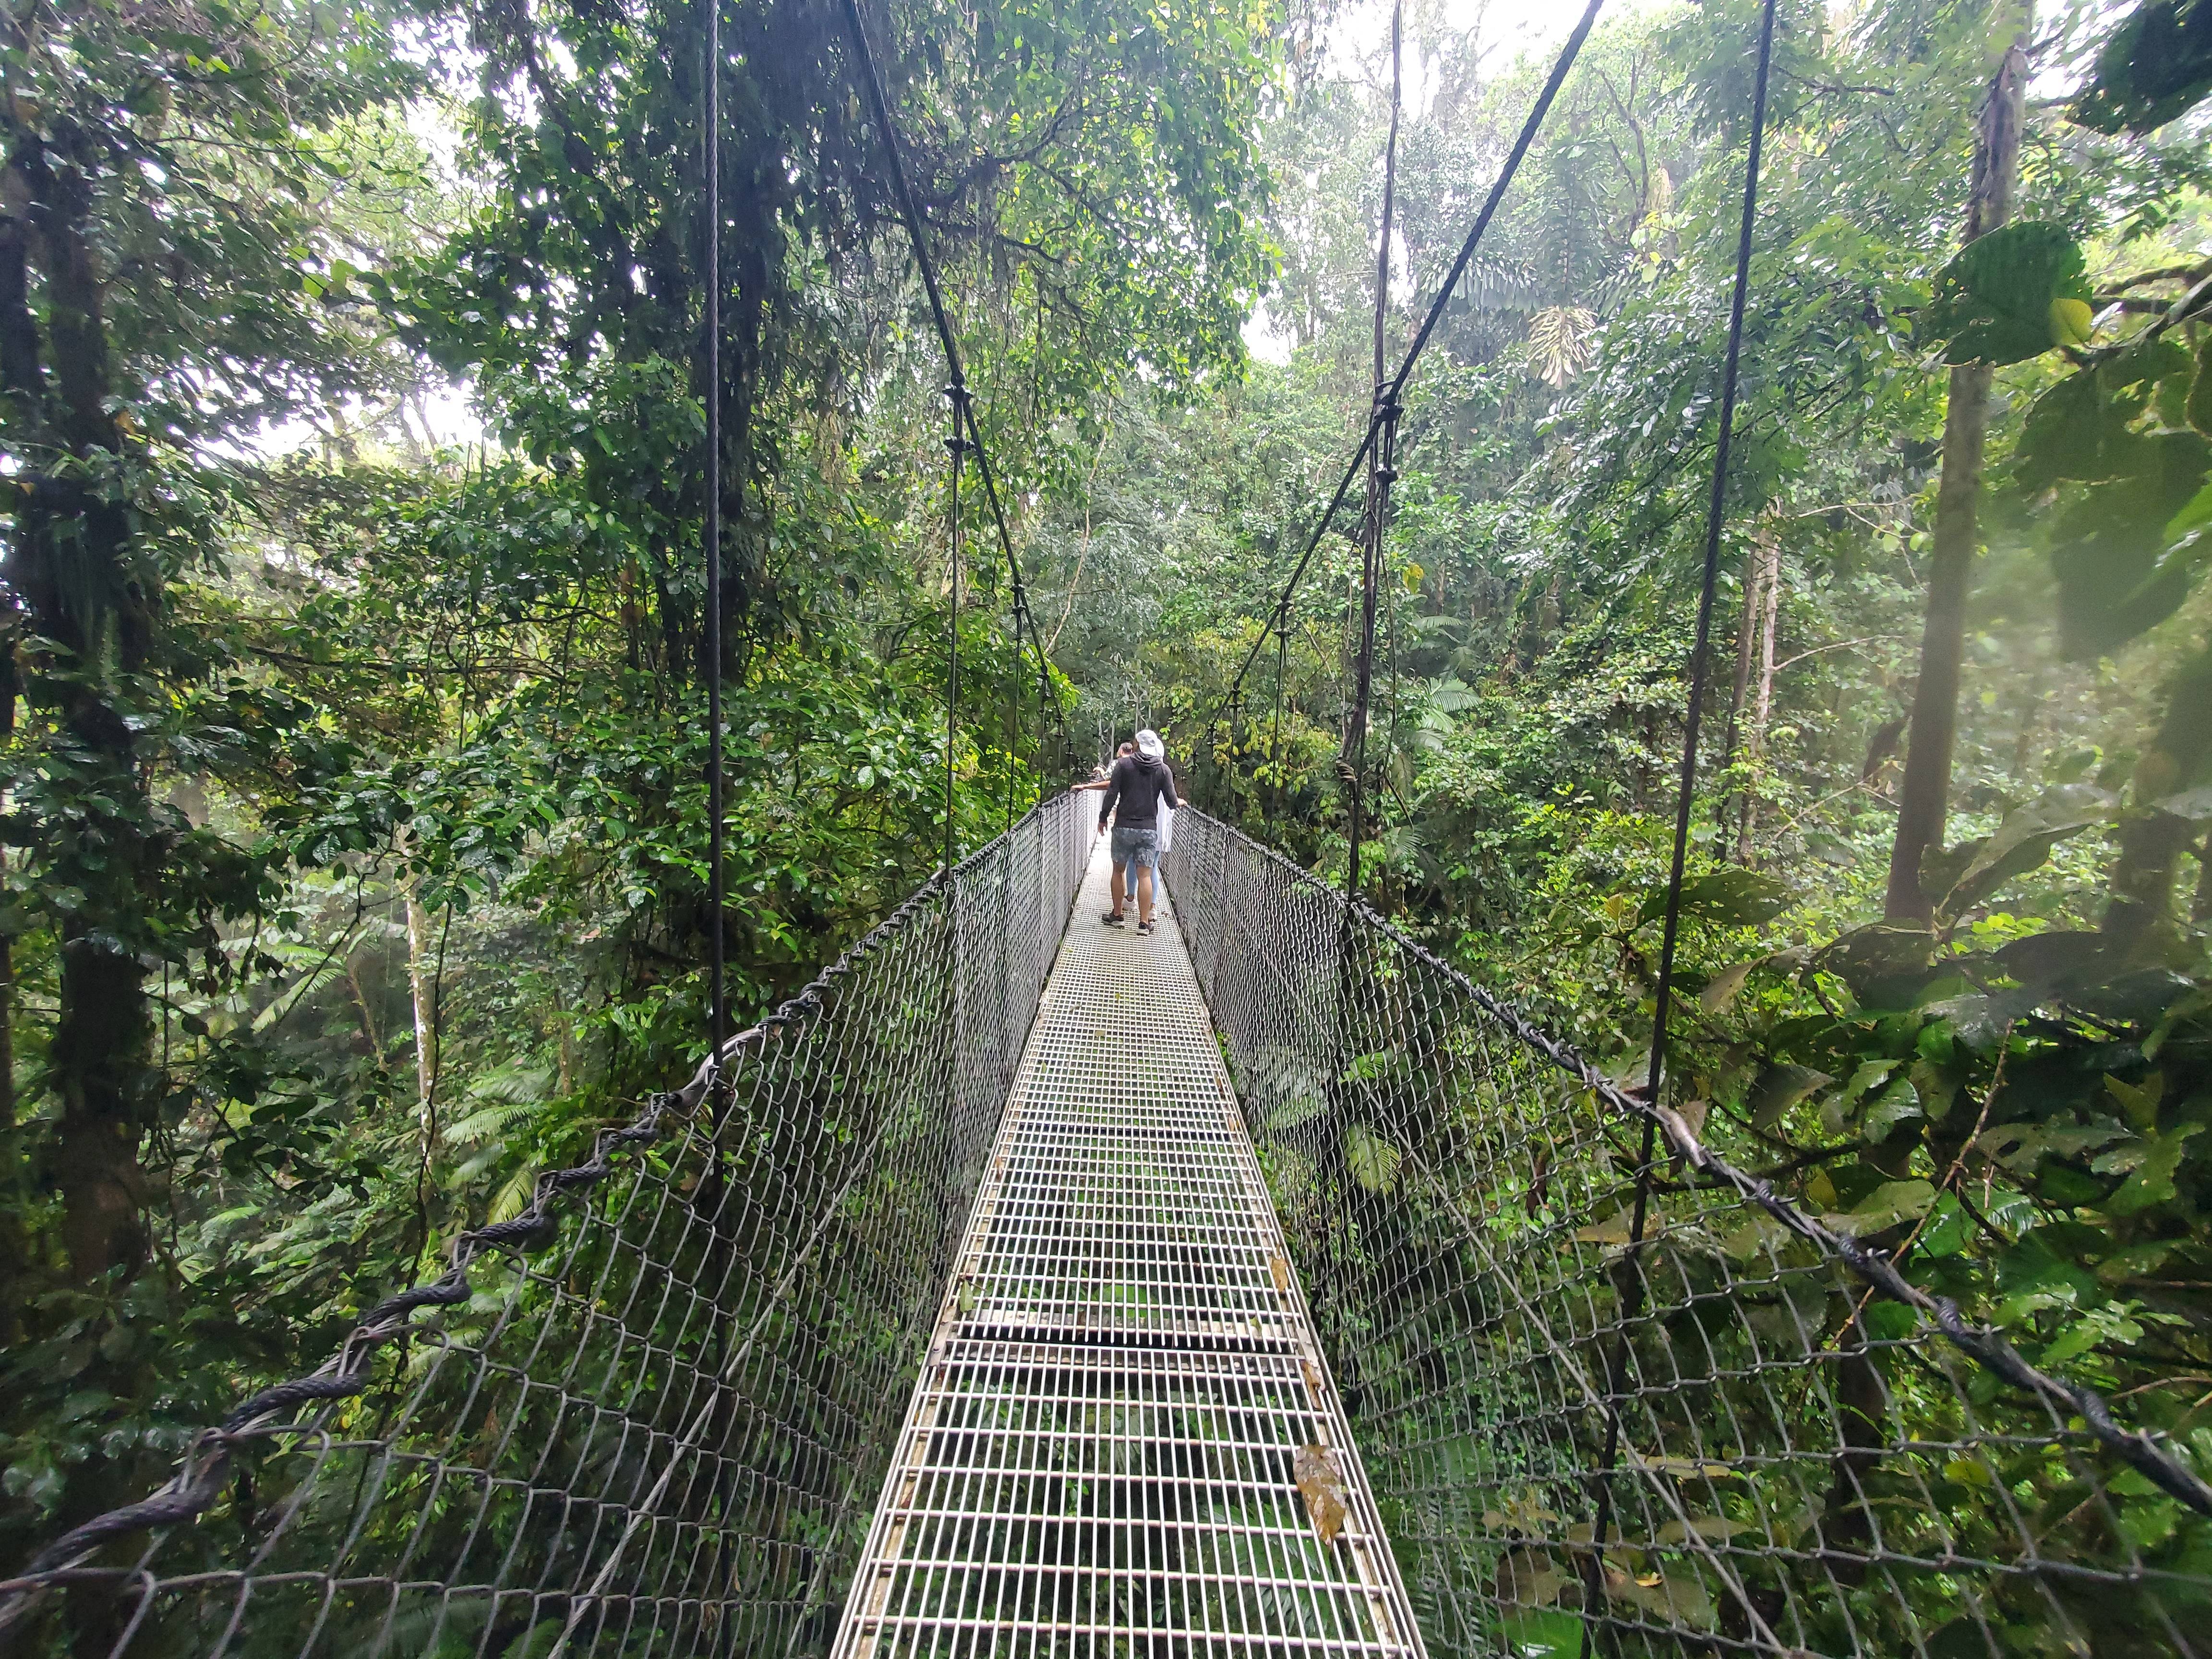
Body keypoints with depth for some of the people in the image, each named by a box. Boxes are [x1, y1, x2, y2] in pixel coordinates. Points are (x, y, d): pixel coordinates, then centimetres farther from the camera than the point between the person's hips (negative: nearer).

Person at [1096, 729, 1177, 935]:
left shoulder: (1124, 764, -2)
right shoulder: (1163, 769, 2)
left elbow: (1111, 794, -6)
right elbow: (1171, 802, 1)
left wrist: (1103, 818, 5)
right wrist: (1179, 802, 25)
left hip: (1124, 826, -1)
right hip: (1149, 828, 1)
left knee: (1119, 870, 14)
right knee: (1145, 875, 2)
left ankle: (1117, 915, 21)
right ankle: (1144, 922, 3)